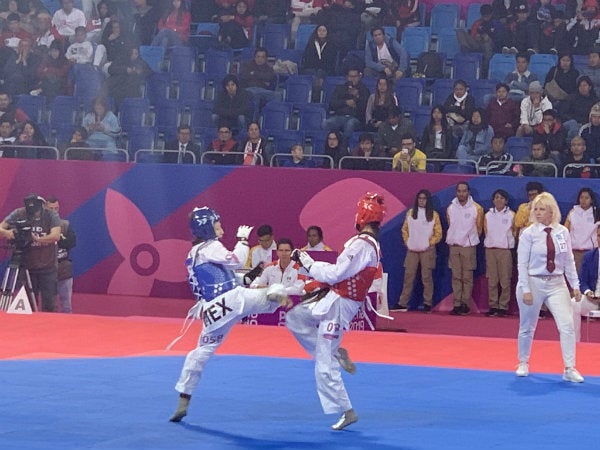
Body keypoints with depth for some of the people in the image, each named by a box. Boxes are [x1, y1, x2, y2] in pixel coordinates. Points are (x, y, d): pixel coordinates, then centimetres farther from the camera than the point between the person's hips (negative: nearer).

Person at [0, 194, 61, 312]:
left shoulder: (51, 216, -9)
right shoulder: (19, 214, -6)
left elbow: (56, 236, -22)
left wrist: (37, 239, -35)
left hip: (47, 268, -1)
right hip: (26, 268, 1)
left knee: (49, 305, 0)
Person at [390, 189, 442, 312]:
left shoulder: (434, 215, 0)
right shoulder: (410, 213, 7)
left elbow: (438, 234, 2)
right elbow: (405, 229, 13)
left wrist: (430, 243, -6)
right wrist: (407, 242, 1)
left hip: (427, 251, -2)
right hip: (412, 250, 2)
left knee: (427, 277, 1)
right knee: (408, 277, 3)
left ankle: (428, 303, 7)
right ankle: (402, 303, 4)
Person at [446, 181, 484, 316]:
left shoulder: (477, 208, -3)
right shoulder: (450, 208, 5)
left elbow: (479, 228, 6)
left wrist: (471, 240, 8)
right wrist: (451, 239, 12)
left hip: (469, 247, -3)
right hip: (454, 246, 3)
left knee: (467, 277, -1)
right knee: (456, 277, 4)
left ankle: (465, 304, 2)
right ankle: (457, 304, 6)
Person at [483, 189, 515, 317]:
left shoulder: (511, 215, 3)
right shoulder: (488, 215, 11)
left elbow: (513, 232, 6)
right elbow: (486, 232, 13)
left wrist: (507, 241, 2)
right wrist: (492, 241, 6)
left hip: (505, 250, -2)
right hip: (490, 249, 2)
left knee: (505, 280, -5)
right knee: (492, 280, 2)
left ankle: (503, 307, -1)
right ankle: (493, 306, 5)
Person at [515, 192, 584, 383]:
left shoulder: (563, 232, 0)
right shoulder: (529, 234, -9)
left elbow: (569, 261, 6)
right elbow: (522, 264, -9)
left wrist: (575, 285, 3)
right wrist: (525, 290, -14)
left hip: (557, 284, 3)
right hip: (534, 283, -2)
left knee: (567, 326, -7)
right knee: (527, 327, 10)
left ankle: (569, 369, -2)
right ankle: (523, 363, 30)